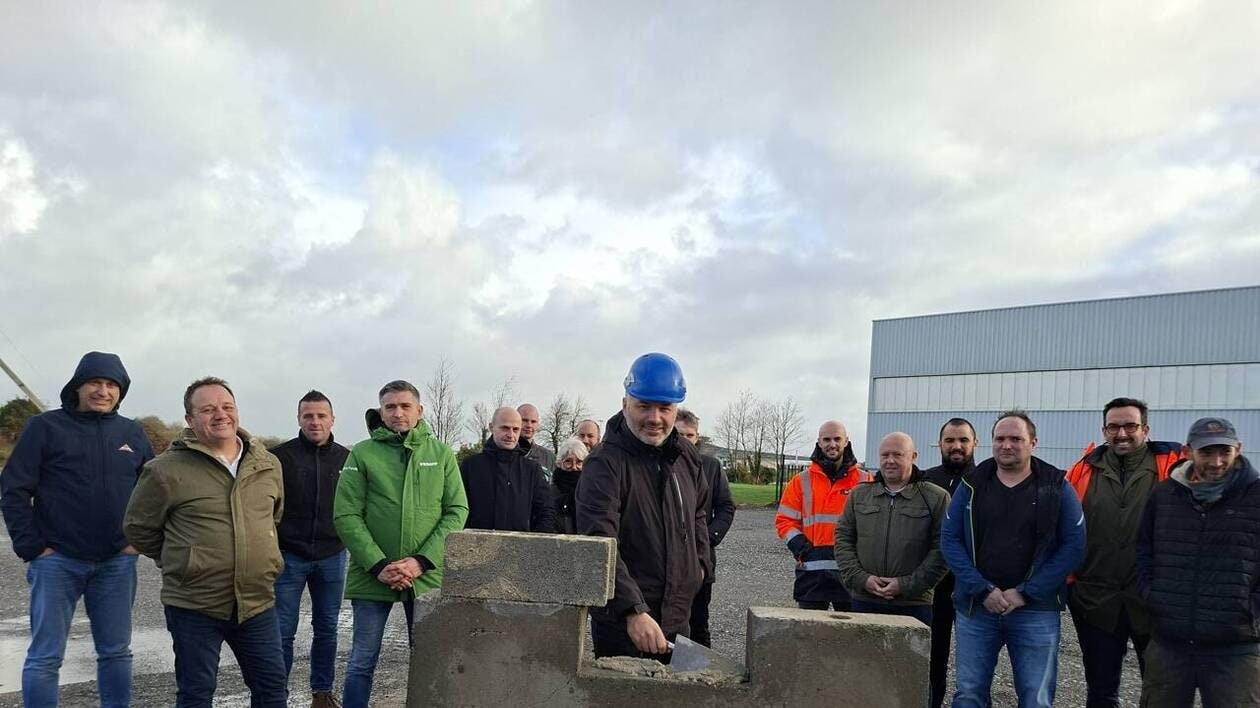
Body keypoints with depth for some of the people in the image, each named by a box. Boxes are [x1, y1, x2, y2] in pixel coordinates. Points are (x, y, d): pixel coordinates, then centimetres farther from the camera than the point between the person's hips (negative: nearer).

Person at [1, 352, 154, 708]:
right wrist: (31, 546, -8)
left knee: (116, 652, 11)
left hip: (117, 563, 3)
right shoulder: (45, 427, -3)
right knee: (45, 657, 2)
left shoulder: (132, 433, 7)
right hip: (57, 561, -3)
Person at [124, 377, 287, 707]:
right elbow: (139, 528, 2)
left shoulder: (268, 465, 5)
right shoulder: (167, 469, -9)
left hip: (257, 602, 4)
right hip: (194, 607, -3)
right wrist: (180, 561, 7)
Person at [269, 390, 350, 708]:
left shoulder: (346, 459, 3)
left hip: (332, 558, 3)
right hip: (288, 556, -2)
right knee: (282, 631, 2)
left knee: (326, 629, 12)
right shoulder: (279, 456, -4)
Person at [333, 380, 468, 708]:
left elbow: (457, 512, -1)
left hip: (428, 577, 2)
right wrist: (379, 565, -15)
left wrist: (421, 561, -12)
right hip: (372, 576, -1)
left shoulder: (441, 453, 3)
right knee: (362, 663, 8)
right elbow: (346, 516, -6)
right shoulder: (362, 454, -1)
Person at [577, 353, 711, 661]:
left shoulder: (687, 457, 6)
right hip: (622, 624, -7)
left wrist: (700, 563, 13)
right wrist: (634, 611, -35)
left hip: (678, 618, 7)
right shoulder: (605, 464, -18)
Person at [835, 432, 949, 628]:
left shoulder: (937, 498, 2)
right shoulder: (859, 494, 12)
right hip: (863, 601, 3)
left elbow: (942, 550, -4)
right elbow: (843, 539, 11)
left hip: (914, 604, -2)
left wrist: (907, 585, -11)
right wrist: (861, 578, -4)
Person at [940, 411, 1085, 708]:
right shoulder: (971, 485, 5)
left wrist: (1026, 593, -11)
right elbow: (950, 539, 1)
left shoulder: (1056, 487, 1)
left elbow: (1074, 546, -4)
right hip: (975, 607, 1)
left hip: (1035, 610, -1)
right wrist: (982, 590, -11)